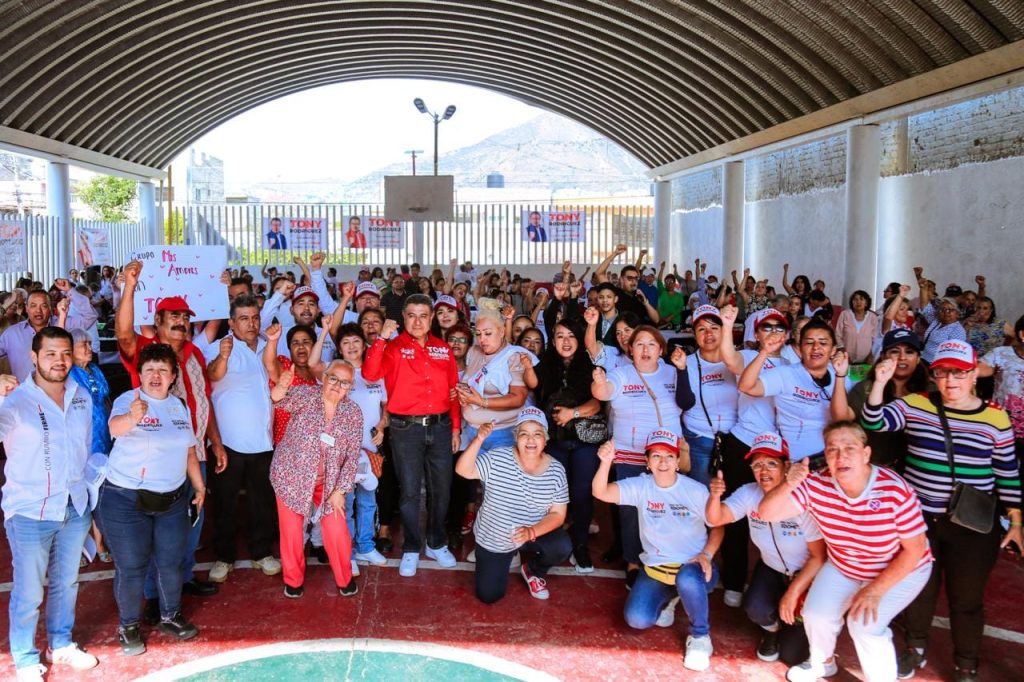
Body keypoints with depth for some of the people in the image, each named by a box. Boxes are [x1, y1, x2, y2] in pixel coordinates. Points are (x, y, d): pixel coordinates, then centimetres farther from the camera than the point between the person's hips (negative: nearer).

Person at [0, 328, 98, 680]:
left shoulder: (82, 396, 1)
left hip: (76, 508, 5)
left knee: (66, 583, 21)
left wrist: (89, 493, 14)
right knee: (28, 592, 8)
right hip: (29, 512, -5)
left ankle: (61, 645, 40)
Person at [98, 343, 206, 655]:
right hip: (126, 500, -5)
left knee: (171, 562, 16)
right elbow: (116, 427, -37)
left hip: (173, 499, 5)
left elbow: (189, 449, 13)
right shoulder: (127, 400, -14)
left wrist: (199, 486, 12)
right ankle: (128, 626, 25)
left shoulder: (180, 405, 4)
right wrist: (134, 416, -59)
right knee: (131, 567, 5)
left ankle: (171, 616, 36)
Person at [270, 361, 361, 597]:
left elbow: (352, 456, -4)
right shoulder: (305, 395, -12)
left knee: (337, 532, -1)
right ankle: (294, 580, 29)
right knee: (291, 531, 6)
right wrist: (281, 388, -57)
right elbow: (283, 400, -34)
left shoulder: (353, 413, -5)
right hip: (291, 477, -1)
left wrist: (339, 491, -8)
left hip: (328, 482, 2)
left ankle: (345, 578, 24)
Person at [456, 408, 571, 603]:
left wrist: (531, 532, -29)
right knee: (488, 596, -1)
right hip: (492, 539, -1)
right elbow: (463, 470, -26)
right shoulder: (497, 458, -17)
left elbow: (557, 514, -12)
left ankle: (532, 571, 7)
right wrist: (478, 440, -41)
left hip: (535, 534, 1)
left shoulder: (556, 471, -14)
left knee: (562, 547, -27)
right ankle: (506, 557, 30)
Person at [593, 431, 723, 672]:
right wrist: (605, 462, -41)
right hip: (655, 569, 3)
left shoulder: (696, 490, -10)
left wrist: (706, 554, -17)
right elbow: (601, 493, -22)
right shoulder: (640, 486, -8)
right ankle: (668, 598, 19)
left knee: (686, 579, -39)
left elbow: (717, 526, 1)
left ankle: (700, 635, -10)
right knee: (637, 619, -17)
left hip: (692, 567, -3)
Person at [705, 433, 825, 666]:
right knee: (755, 608, -27)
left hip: (806, 575, -4)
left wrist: (793, 593, -20)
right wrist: (715, 496, -40)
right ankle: (772, 629, 12)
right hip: (772, 569, 4)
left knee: (792, 654, -10)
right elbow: (714, 519, -19)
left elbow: (820, 557, -21)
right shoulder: (749, 493, -12)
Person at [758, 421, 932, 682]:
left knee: (864, 625, -22)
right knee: (816, 614, -8)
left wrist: (875, 590, -25)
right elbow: (767, 513, -22)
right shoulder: (816, 485, -22)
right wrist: (788, 485, -42)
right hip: (843, 568, 4)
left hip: (901, 570, -4)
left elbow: (915, 549, -22)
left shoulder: (895, 490, -32)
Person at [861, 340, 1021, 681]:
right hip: (919, 517, 1)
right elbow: (874, 422, -15)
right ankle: (915, 648, 41)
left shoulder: (996, 417, -5)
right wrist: (880, 382, -28)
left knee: (966, 597, 11)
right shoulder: (915, 405, -4)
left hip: (973, 525, -1)